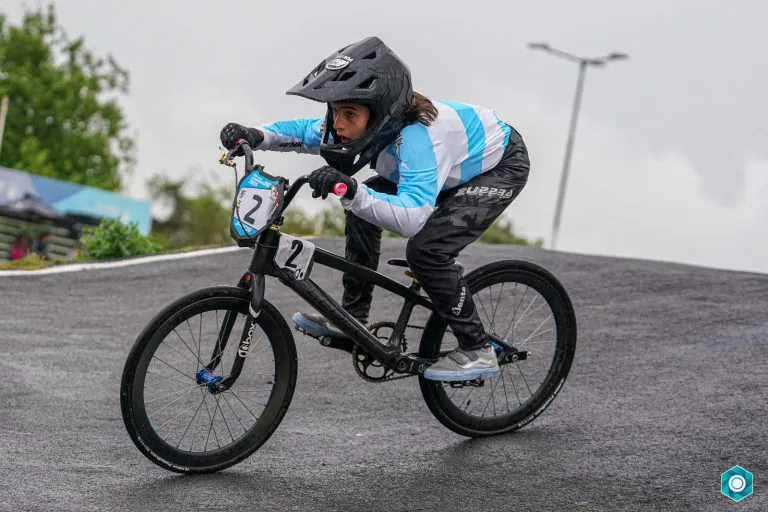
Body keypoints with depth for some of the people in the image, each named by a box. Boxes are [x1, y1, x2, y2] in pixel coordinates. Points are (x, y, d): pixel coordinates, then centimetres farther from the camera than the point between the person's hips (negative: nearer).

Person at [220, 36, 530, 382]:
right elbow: (306, 131, 1)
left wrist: (351, 190, -64)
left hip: (501, 166, -9)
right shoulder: (369, 124, -17)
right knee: (361, 207, 0)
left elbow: (412, 217, -53)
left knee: (426, 249, -25)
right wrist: (257, 136, -17)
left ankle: (478, 351, -10)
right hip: (457, 165, 9)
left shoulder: (417, 135, -41)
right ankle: (352, 319, 11)